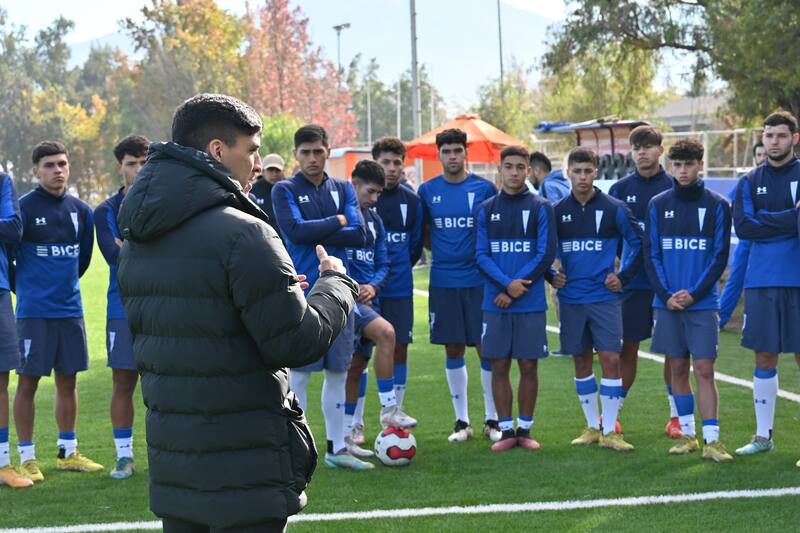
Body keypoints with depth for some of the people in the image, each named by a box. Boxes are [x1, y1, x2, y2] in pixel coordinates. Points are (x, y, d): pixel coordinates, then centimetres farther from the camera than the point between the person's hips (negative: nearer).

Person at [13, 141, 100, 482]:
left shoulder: (81, 211, 7)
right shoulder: (23, 208, -8)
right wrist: (26, 287, 6)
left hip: (70, 309, 5)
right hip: (33, 311, -5)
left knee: (68, 381, 10)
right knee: (28, 382, -1)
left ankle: (68, 453, 21)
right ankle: (27, 458, 6)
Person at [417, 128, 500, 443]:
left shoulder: (484, 188, -1)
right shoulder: (428, 191, 5)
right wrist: (441, 251, 3)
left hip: (479, 280, -2)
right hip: (443, 283, 2)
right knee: (454, 350, 6)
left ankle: (492, 420, 12)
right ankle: (461, 422, 15)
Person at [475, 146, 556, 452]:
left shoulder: (540, 208, 2)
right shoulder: (486, 210, 8)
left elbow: (546, 254, -5)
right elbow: (481, 255, 2)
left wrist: (516, 288, -10)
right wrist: (507, 284, -14)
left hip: (531, 303, -2)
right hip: (495, 303, 2)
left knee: (528, 366, 2)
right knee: (499, 366, 2)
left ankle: (525, 429, 12)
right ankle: (506, 431, 10)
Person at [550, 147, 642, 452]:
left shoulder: (613, 208, -2)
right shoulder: (558, 211, 5)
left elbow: (638, 242, 5)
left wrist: (623, 277, 0)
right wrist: (552, 276, 4)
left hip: (604, 297, -2)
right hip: (571, 298, 3)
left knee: (610, 359, -7)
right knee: (581, 361, 8)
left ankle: (609, 431, -1)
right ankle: (592, 427, 18)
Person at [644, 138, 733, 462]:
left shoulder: (717, 205, 1)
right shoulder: (658, 205, 6)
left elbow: (720, 256, -1)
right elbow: (651, 254, 5)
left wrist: (694, 293, -10)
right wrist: (666, 295, -7)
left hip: (703, 303, -2)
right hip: (668, 302, 2)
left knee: (704, 370, -7)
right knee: (678, 369, 7)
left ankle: (711, 440, -7)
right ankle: (687, 436, 15)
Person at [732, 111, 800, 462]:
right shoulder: (750, 182, 10)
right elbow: (743, 226, -4)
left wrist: (766, 222, -14)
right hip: (761, 282, 3)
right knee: (764, 358, 8)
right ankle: (763, 436, 17)